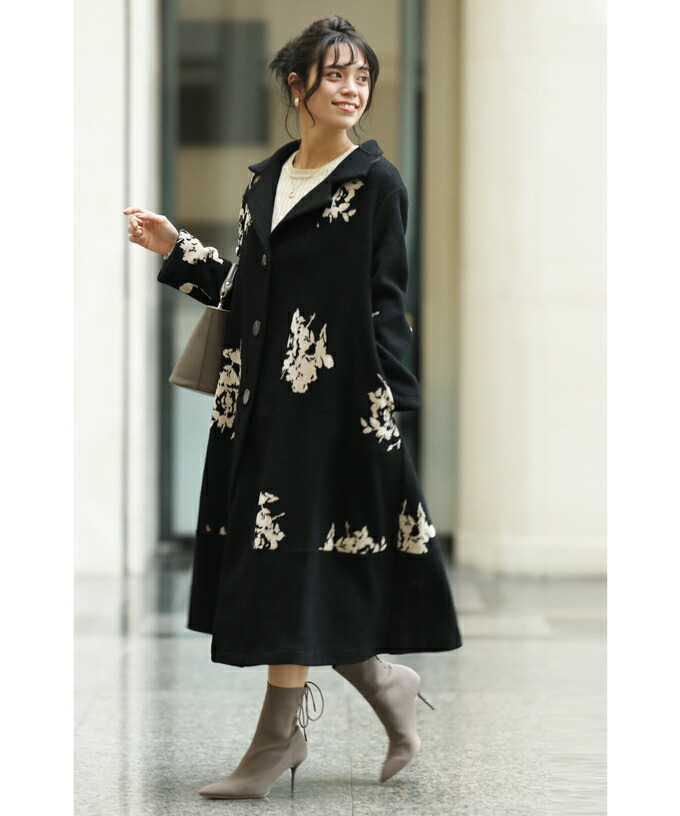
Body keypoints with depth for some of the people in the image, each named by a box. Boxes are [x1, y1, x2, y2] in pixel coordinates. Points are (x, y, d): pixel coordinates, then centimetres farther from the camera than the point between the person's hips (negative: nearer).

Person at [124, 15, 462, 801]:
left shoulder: (375, 181, -4)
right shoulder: (265, 181, 13)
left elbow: (385, 302, -8)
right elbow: (247, 290, 15)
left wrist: (388, 408, -13)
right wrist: (177, 250, 9)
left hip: (334, 396, -7)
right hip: (262, 395, 7)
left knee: (295, 559, -5)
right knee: (272, 557, 7)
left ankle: (279, 736, 6)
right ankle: (385, 683, 26)